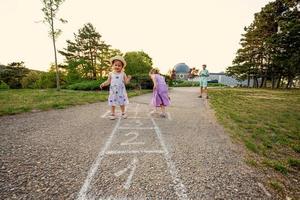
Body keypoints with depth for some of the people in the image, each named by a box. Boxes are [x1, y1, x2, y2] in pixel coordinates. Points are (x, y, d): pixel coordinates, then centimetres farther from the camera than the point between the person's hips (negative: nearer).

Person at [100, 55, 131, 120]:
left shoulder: (123, 74, 0)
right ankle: (112, 114, 21)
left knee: (122, 102, 8)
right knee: (113, 102, 7)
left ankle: (123, 113, 25)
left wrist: (128, 78, -18)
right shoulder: (111, 74, 2)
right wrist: (103, 84, -7)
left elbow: (126, 82, 0)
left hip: (121, 91, 0)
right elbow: (108, 81, 8)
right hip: (113, 91, 1)